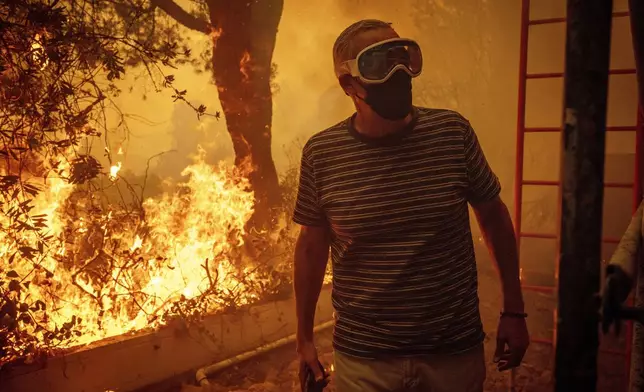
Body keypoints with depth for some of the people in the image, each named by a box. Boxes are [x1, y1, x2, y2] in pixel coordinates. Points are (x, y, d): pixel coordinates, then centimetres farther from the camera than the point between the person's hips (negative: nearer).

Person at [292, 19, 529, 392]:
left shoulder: (453, 133, -8)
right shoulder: (321, 154, -9)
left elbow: (493, 215, 4)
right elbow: (312, 245, 3)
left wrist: (514, 311, 6)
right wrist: (305, 337, 9)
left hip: (456, 352, 1)